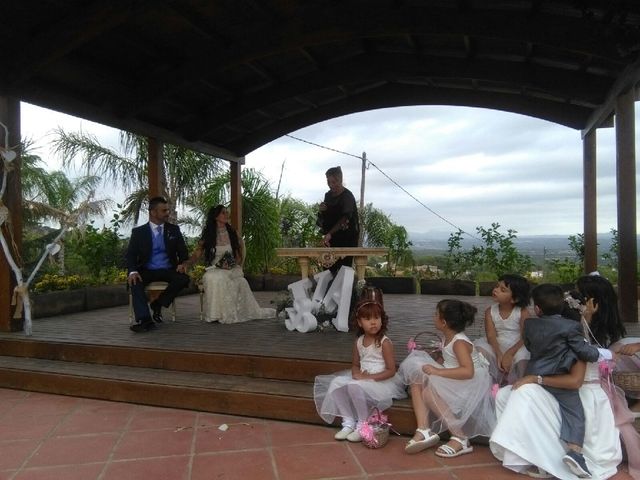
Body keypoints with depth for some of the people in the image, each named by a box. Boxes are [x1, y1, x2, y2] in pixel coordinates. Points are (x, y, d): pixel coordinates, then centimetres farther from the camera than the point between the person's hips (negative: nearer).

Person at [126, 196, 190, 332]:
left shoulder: (174, 229, 11)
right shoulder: (138, 232, 5)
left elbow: (183, 250, 10)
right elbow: (131, 254, -1)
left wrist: (182, 263, -13)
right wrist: (133, 271, -21)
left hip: (168, 270, 1)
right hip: (146, 271, -1)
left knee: (184, 278, -29)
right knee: (134, 282, -32)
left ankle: (157, 304, -11)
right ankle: (145, 320, -38)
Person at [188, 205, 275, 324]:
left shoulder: (233, 234, 10)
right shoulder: (207, 236, 6)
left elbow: (239, 256, 12)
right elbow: (197, 254, 0)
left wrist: (231, 264, -9)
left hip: (231, 269, 1)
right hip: (214, 270, -1)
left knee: (240, 281, -33)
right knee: (215, 279, -36)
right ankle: (216, 313, -25)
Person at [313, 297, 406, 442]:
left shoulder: (384, 343, -13)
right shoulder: (358, 342, 5)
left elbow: (391, 370, -15)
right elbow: (355, 364, 16)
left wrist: (370, 377, -20)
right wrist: (356, 374, -8)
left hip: (381, 381, -7)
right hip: (362, 379, 7)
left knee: (355, 386, -31)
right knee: (337, 382, -10)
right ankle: (348, 423, -4)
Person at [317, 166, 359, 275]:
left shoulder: (347, 196, -13)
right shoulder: (328, 195, 9)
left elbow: (345, 218, -29)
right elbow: (322, 219, 19)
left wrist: (329, 234, -40)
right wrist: (322, 211, -5)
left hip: (347, 237, -7)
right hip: (332, 237, 7)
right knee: (329, 268, 6)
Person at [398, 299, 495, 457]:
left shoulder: (459, 342, -20)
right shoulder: (448, 338, 7)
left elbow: (468, 371, -34)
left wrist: (437, 371, -33)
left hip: (470, 384, -9)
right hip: (453, 382, 9)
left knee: (429, 392, -27)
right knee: (416, 383, -7)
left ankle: (460, 438, -17)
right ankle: (424, 431, -17)